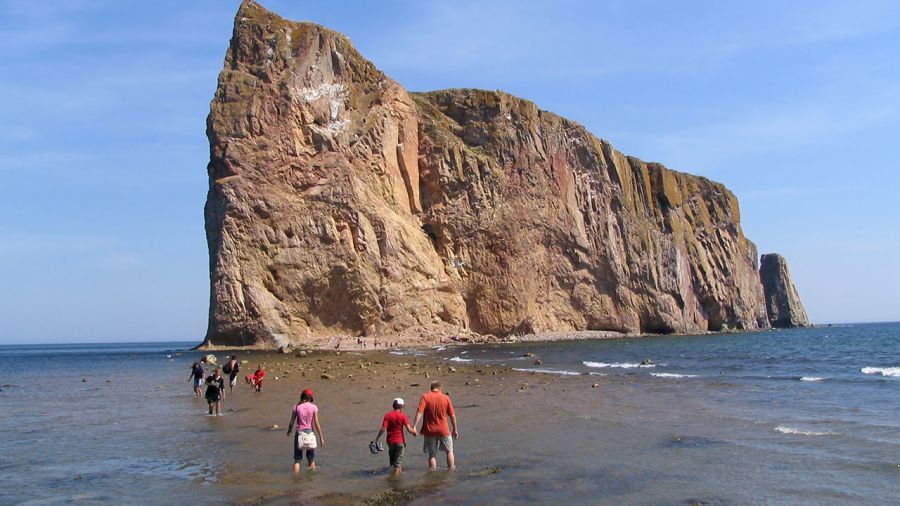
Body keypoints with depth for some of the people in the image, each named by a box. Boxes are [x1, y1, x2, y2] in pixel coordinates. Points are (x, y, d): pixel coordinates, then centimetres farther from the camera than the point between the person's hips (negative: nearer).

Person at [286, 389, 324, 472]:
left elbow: (291, 422, 1)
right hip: (310, 433, 0)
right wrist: (321, 438, -1)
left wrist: (289, 431, 22)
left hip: (299, 433, 0)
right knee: (311, 459, 17)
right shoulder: (313, 407, -5)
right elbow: (317, 424, -7)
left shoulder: (297, 407, -3)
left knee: (297, 459, 7)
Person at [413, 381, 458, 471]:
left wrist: (414, 426, -21)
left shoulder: (425, 397, -6)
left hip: (430, 430, 0)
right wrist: (455, 429, 11)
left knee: (432, 454, 11)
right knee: (449, 451, 19)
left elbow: (419, 412, -19)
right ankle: (451, 470, 17)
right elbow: (452, 415, 2)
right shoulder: (446, 398, -1)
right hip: (444, 430, 0)